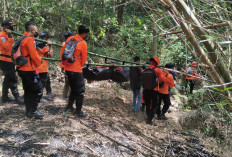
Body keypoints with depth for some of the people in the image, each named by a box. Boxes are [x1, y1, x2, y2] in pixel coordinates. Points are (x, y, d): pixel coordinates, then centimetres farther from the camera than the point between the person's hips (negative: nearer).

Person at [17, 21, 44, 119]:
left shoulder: (23, 39, 14)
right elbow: (34, 55, -18)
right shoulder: (30, 39, -15)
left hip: (22, 69, 10)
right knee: (38, 89, -1)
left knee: (28, 90, 16)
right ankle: (33, 111, 2)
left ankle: (28, 111, 23)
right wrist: (39, 62, -1)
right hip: (29, 69, -10)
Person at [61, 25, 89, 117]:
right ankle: (78, 112, 9)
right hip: (76, 70, -7)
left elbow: (62, 51, 10)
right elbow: (84, 59, -6)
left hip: (67, 68, 7)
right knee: (80, 91, 4)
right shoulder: (83, 43, -14)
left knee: (74, 89, 23)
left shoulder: (70, 39, 4)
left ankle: (69, 107, 33)